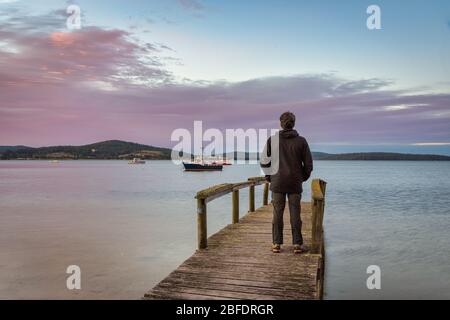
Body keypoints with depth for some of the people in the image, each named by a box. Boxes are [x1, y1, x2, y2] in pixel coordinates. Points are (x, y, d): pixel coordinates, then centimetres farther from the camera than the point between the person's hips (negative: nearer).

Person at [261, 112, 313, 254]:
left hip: (277, 183, 0)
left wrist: (269, 176, 12)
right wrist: (303, 177, 16)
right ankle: (297, 244, 10)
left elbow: (264, 162, -1)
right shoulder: (301, 141, -2)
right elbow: (308, 163, 1)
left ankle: (276, 244, 9)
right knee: (295, 214, 5)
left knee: (277, 214, 5)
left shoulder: (272, 140, -3)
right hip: (295, 183, 0)